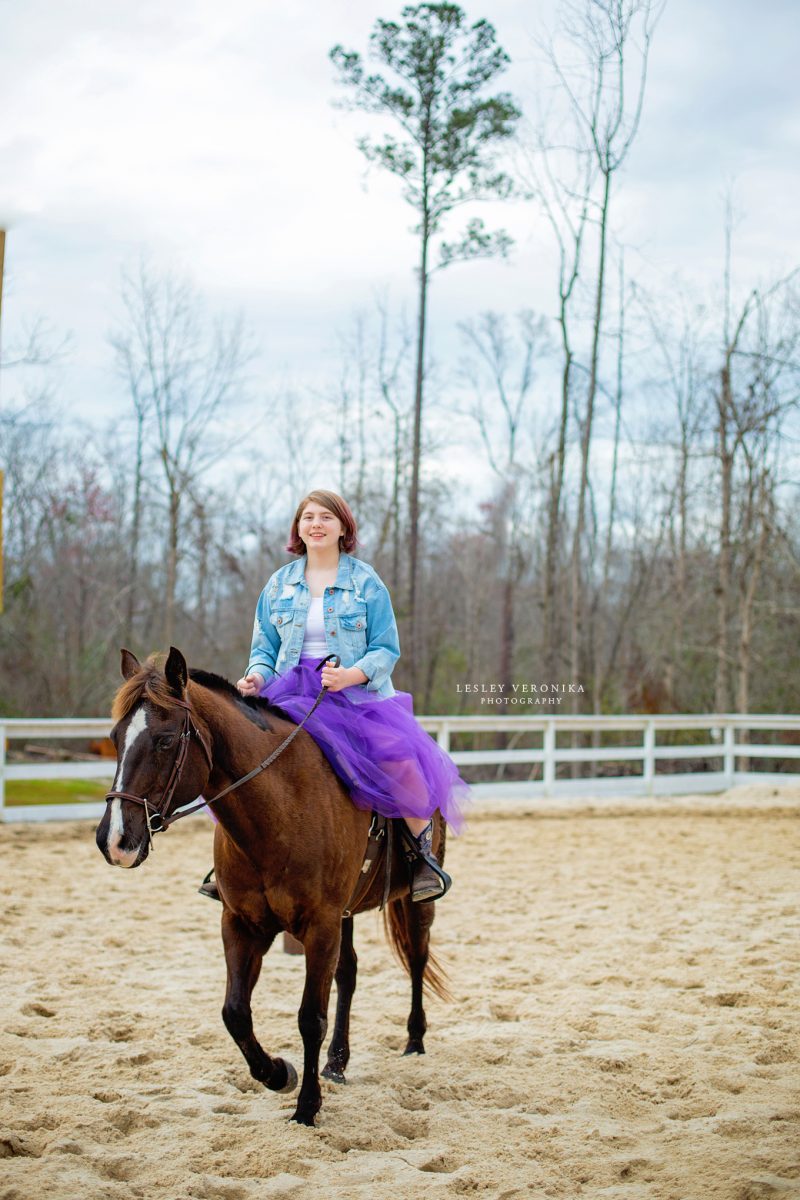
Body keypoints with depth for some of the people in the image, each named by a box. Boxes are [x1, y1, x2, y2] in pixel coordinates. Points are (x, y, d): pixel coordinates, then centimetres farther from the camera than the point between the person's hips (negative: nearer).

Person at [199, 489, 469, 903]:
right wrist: (256, 677, -7)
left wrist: (350, 675, -20)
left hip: (358, 693, -3)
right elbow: (264, 649, 16)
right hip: (292, 694, 3)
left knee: (397, 756, -29)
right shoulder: (279, 584, 13)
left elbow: (386, 649, 0)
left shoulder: (366, 582, 3)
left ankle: (423, 854, -4)